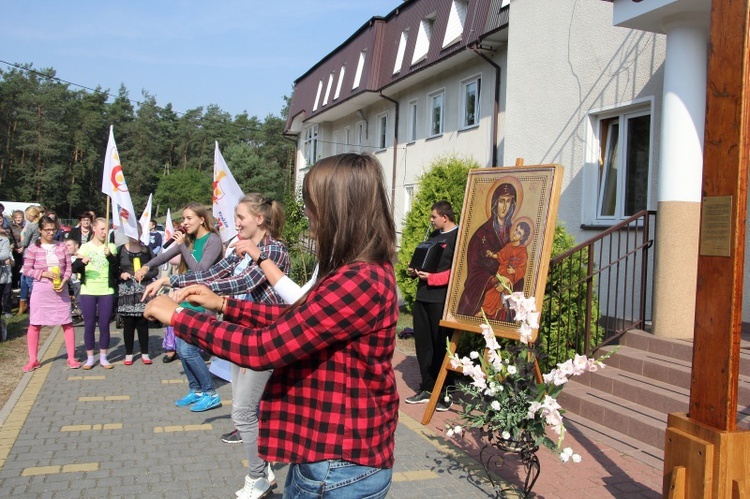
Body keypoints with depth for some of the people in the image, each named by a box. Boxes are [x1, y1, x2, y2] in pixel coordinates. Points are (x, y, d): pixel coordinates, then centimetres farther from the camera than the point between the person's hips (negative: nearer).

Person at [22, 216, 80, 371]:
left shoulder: (61, 247, 3)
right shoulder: (33, 249, -3)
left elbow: (68, 267, 4)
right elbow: (26, 270, -3)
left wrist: (64, 281, -13)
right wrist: (44, 274, -16)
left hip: (61, 290, 2)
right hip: (40, 290, -2)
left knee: (67, 323, 3)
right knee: (35, 324, 4)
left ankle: (71, 358, 13)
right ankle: (32, 360, 16)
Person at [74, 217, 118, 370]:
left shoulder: (111, 247, 6)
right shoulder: (85, 247, 5)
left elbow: (116, 269, -1)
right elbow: (74, 268, 0)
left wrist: (110, 256, -17)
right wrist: (81, 262, -20)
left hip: (106, 291, 0)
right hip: (88, 291, 0)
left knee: (104, 325, 3)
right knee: (89, 325, 3)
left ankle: (103, 357, 13)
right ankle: (90, 358, 13)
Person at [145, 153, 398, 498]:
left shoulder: (359, 281, -27)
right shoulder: (363, 273, 6)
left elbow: (261, 349, -25)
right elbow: (295, 319, 15)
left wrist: (177, 316, -13)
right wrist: (224, 305, 8)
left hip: (340, 466, -9)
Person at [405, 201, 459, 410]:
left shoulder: (458, 236, -8)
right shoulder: (434, 235, 17)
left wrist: (432, 278, -20)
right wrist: (416, 271, 7)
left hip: (442, 298, -8)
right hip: (423, 296, 8)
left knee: (441, 346, -2)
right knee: (423, 343, 10)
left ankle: (446, 393, 9)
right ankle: (427, 389, 21)